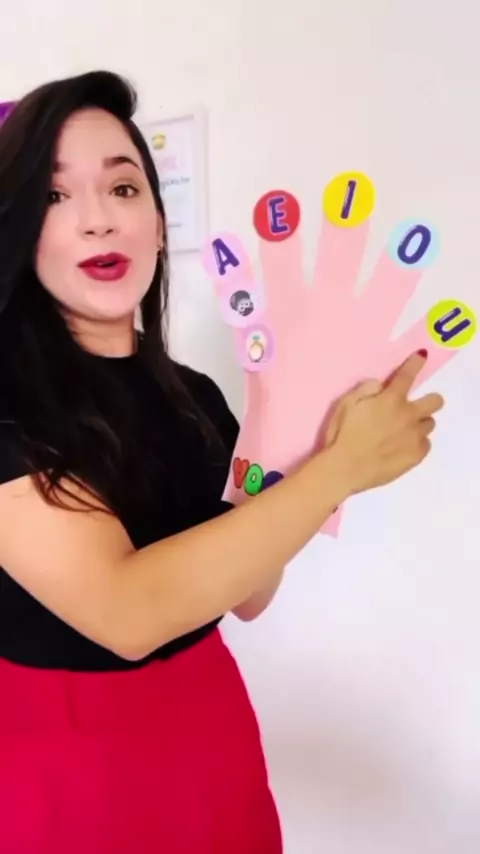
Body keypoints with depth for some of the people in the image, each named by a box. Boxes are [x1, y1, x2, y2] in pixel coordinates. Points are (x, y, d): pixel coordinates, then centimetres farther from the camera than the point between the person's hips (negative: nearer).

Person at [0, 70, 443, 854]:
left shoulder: (195, 397, -2)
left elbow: (244, 595, 3)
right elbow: (124, 610, -29)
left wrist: (293, 479, -15)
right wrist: (341, 466, -25)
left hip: (208, 729, 5)